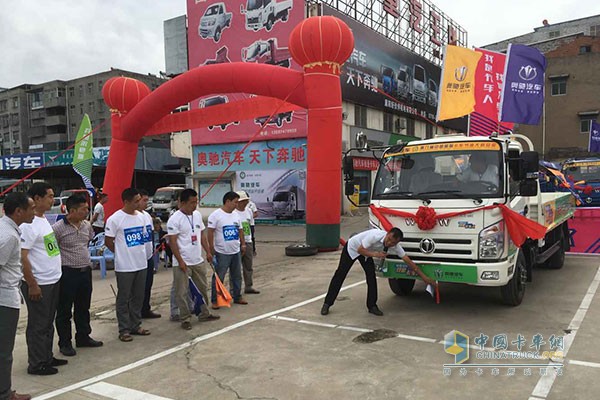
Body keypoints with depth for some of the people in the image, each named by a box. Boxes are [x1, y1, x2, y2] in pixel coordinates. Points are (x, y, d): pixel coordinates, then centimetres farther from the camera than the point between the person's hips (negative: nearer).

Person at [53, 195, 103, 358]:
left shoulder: (87, 225, 5)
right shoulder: (58, 228, -15)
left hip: (85, 271, 6)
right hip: (67, 273, -6)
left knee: (83, 308, 17)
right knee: (65, 311, 6)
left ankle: (83, 337, 31)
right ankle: (65, 343, 17)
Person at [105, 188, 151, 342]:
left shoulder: (141, 216, 6)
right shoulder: (115, 219, -13)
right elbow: (108, 242, -7)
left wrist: (136, 252, 10)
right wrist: (122, 254, 1)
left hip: (141, 264, 6)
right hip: (124, 266, -6)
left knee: (138, 297, 14)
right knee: (123, 298, 5)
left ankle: (136, 325, 26)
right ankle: (124, 330, 14)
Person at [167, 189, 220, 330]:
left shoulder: (197, 215, 7)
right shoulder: (175, 219, -15)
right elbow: (172, 242, -16)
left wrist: (208, 252, 12)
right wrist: (180, 261, -18)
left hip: (198, 261, 7)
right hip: (183, 263, -7)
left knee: (203, 289, 17)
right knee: (182, 293, 2)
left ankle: (204, 314, 30)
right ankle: (185, 319, 14)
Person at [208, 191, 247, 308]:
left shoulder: (236, 215, 10)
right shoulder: (216, 215, -12)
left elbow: (240, 230, 19)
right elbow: (210, 233, -13)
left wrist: (243, 243, 14)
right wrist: (211, 248, -15)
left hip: (236, 251, 7)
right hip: (222, 253, -7)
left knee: (237, 276, 16)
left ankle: (237, 297, 29)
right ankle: (215, 300, 10)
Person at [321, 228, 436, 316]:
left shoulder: (395, 245, -23)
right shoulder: (375, 235, -40)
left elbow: (408, 260, -18)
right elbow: (360, 249, -32)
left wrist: (423, 276, -17)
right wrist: (375, 254, -43)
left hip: (366, 252, 5)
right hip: (352, 248, -5)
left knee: (371, 276, -10)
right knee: (340, 274, -2)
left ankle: (372, 306, 2)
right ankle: (327, 303, 6)